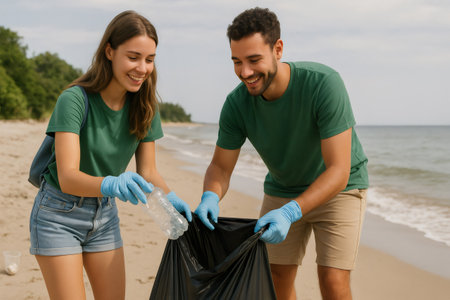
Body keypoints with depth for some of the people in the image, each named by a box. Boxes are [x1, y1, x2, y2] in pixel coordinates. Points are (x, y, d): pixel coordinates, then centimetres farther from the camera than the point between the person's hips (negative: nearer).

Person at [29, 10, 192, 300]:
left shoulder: (144, 107, -7)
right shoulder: (74, 100, -24)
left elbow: (148, 171, -1)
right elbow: (67, 177, -32)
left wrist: (169, 196, -22)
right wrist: (110, 184, -52)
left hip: (104, 214, 5)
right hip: (59, 214, -5)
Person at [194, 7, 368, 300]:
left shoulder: (324, 83, -33)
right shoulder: (237, 103, -20)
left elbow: (338, 171, -33)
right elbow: (220, 167, -9)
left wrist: (290, 213, -45)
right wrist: (210, 197, -33)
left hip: (338, 188, -4)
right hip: (282, 190, 4)